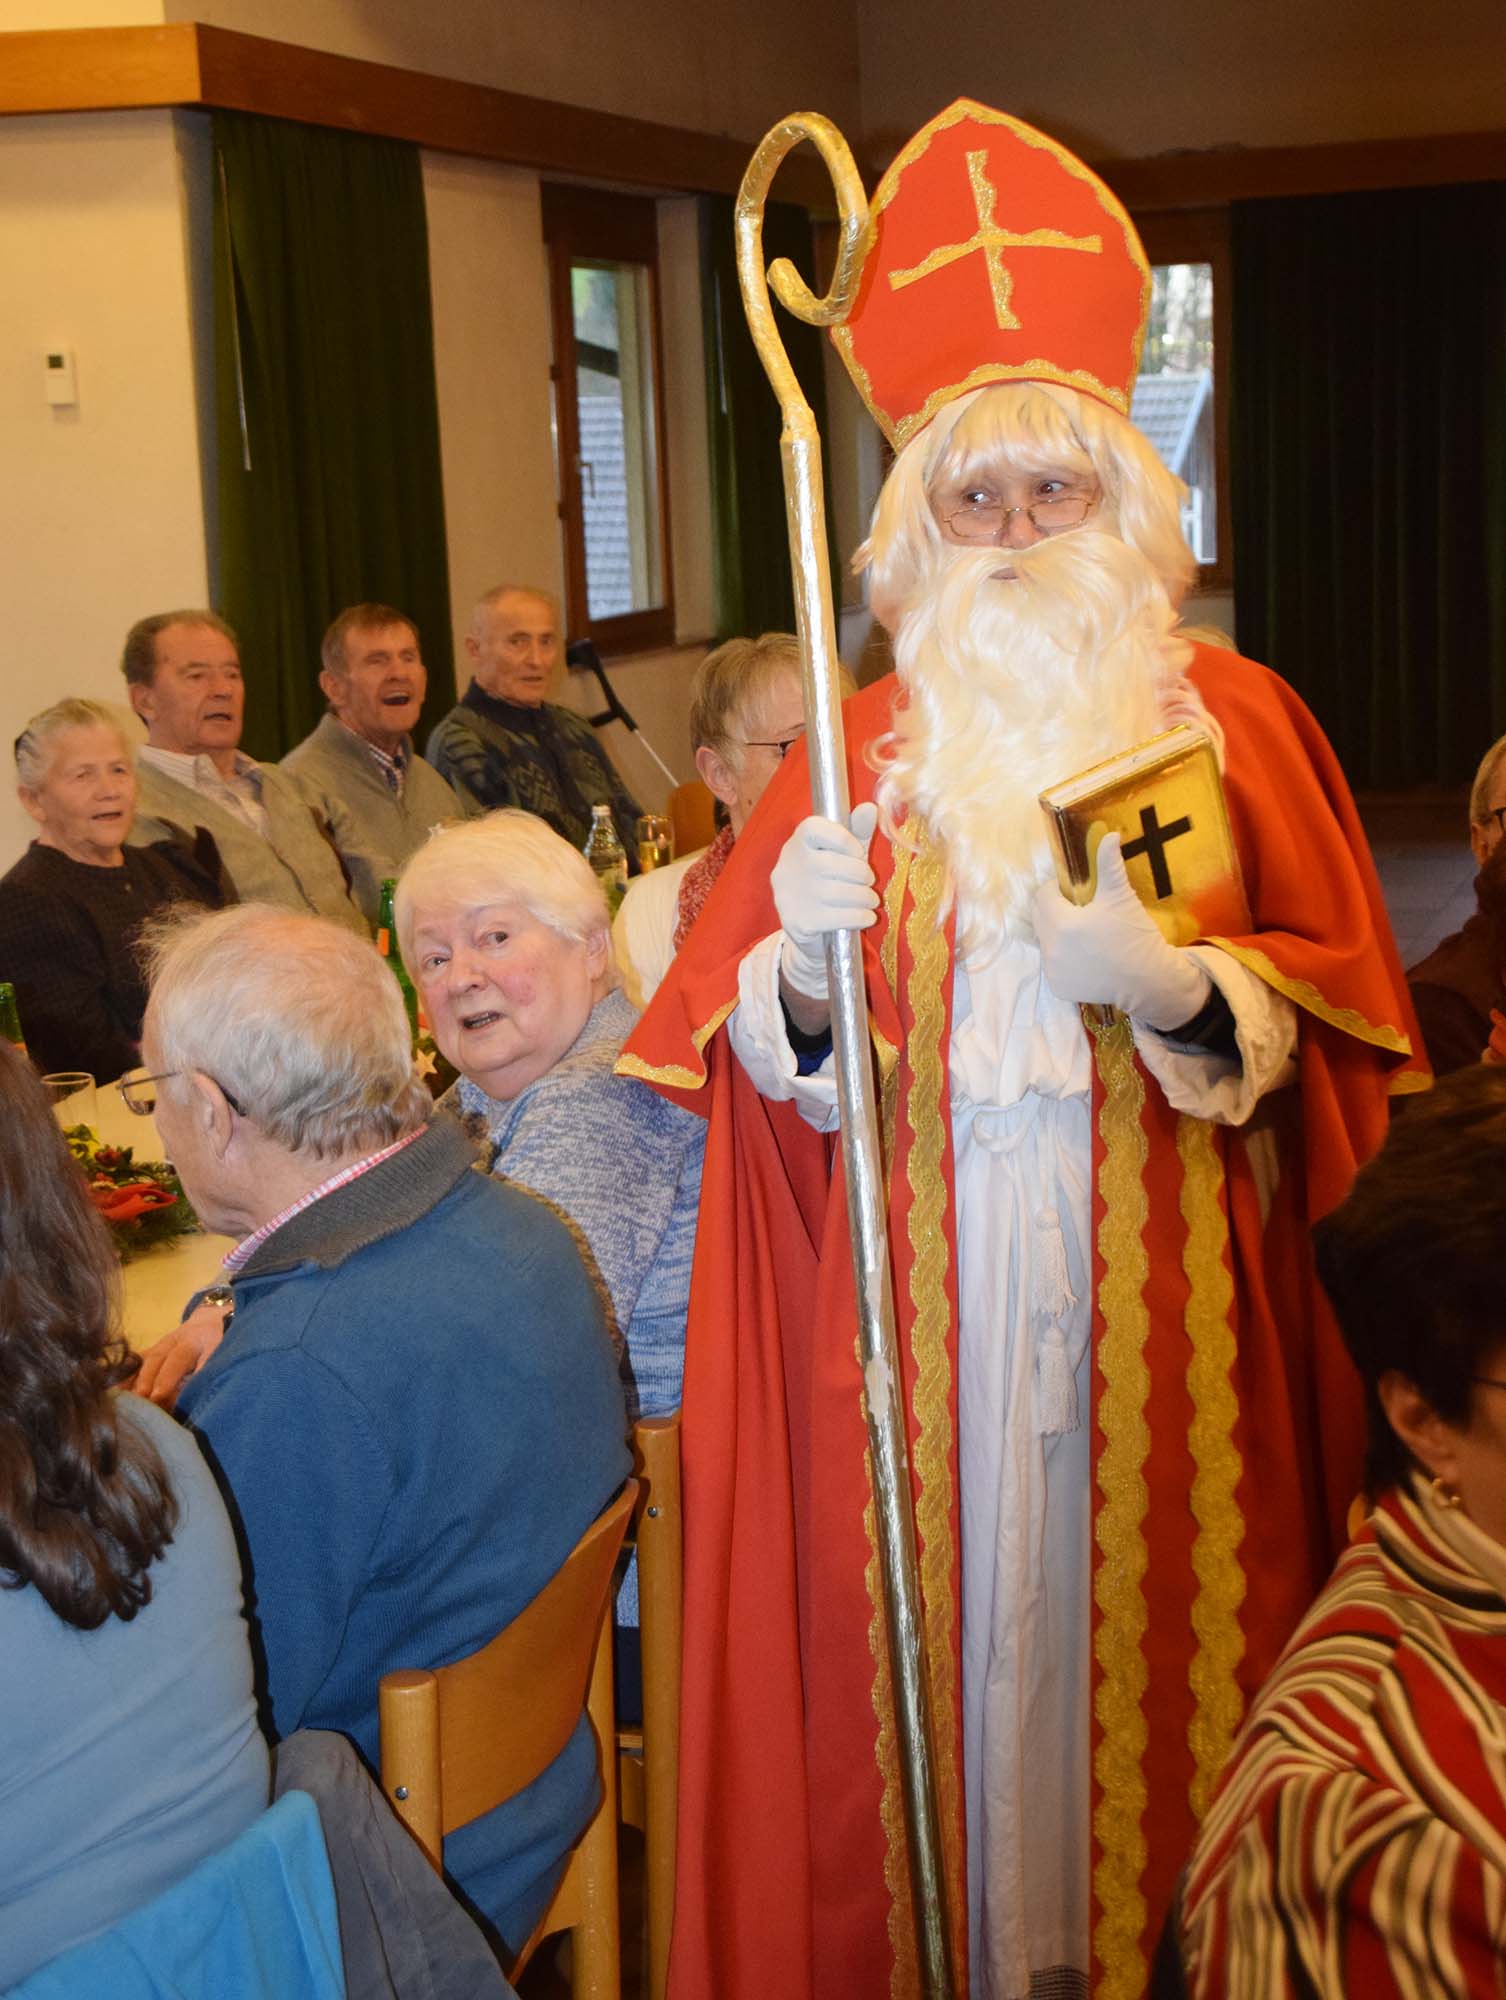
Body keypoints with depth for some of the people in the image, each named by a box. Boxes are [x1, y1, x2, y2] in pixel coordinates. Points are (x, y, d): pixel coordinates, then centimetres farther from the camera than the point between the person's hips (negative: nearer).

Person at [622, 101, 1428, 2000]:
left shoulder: (1235, 720, 4)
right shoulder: (863, 745, 7)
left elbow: (1335, 1024, -2)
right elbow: (766, 1058, 2)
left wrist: (1173, 984, -20)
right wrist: (805, 961, -20)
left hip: (1155, 1267, -1)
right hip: (924, 1266, 1)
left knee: (1133, 1596, 4)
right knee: (939, 1609, 4)